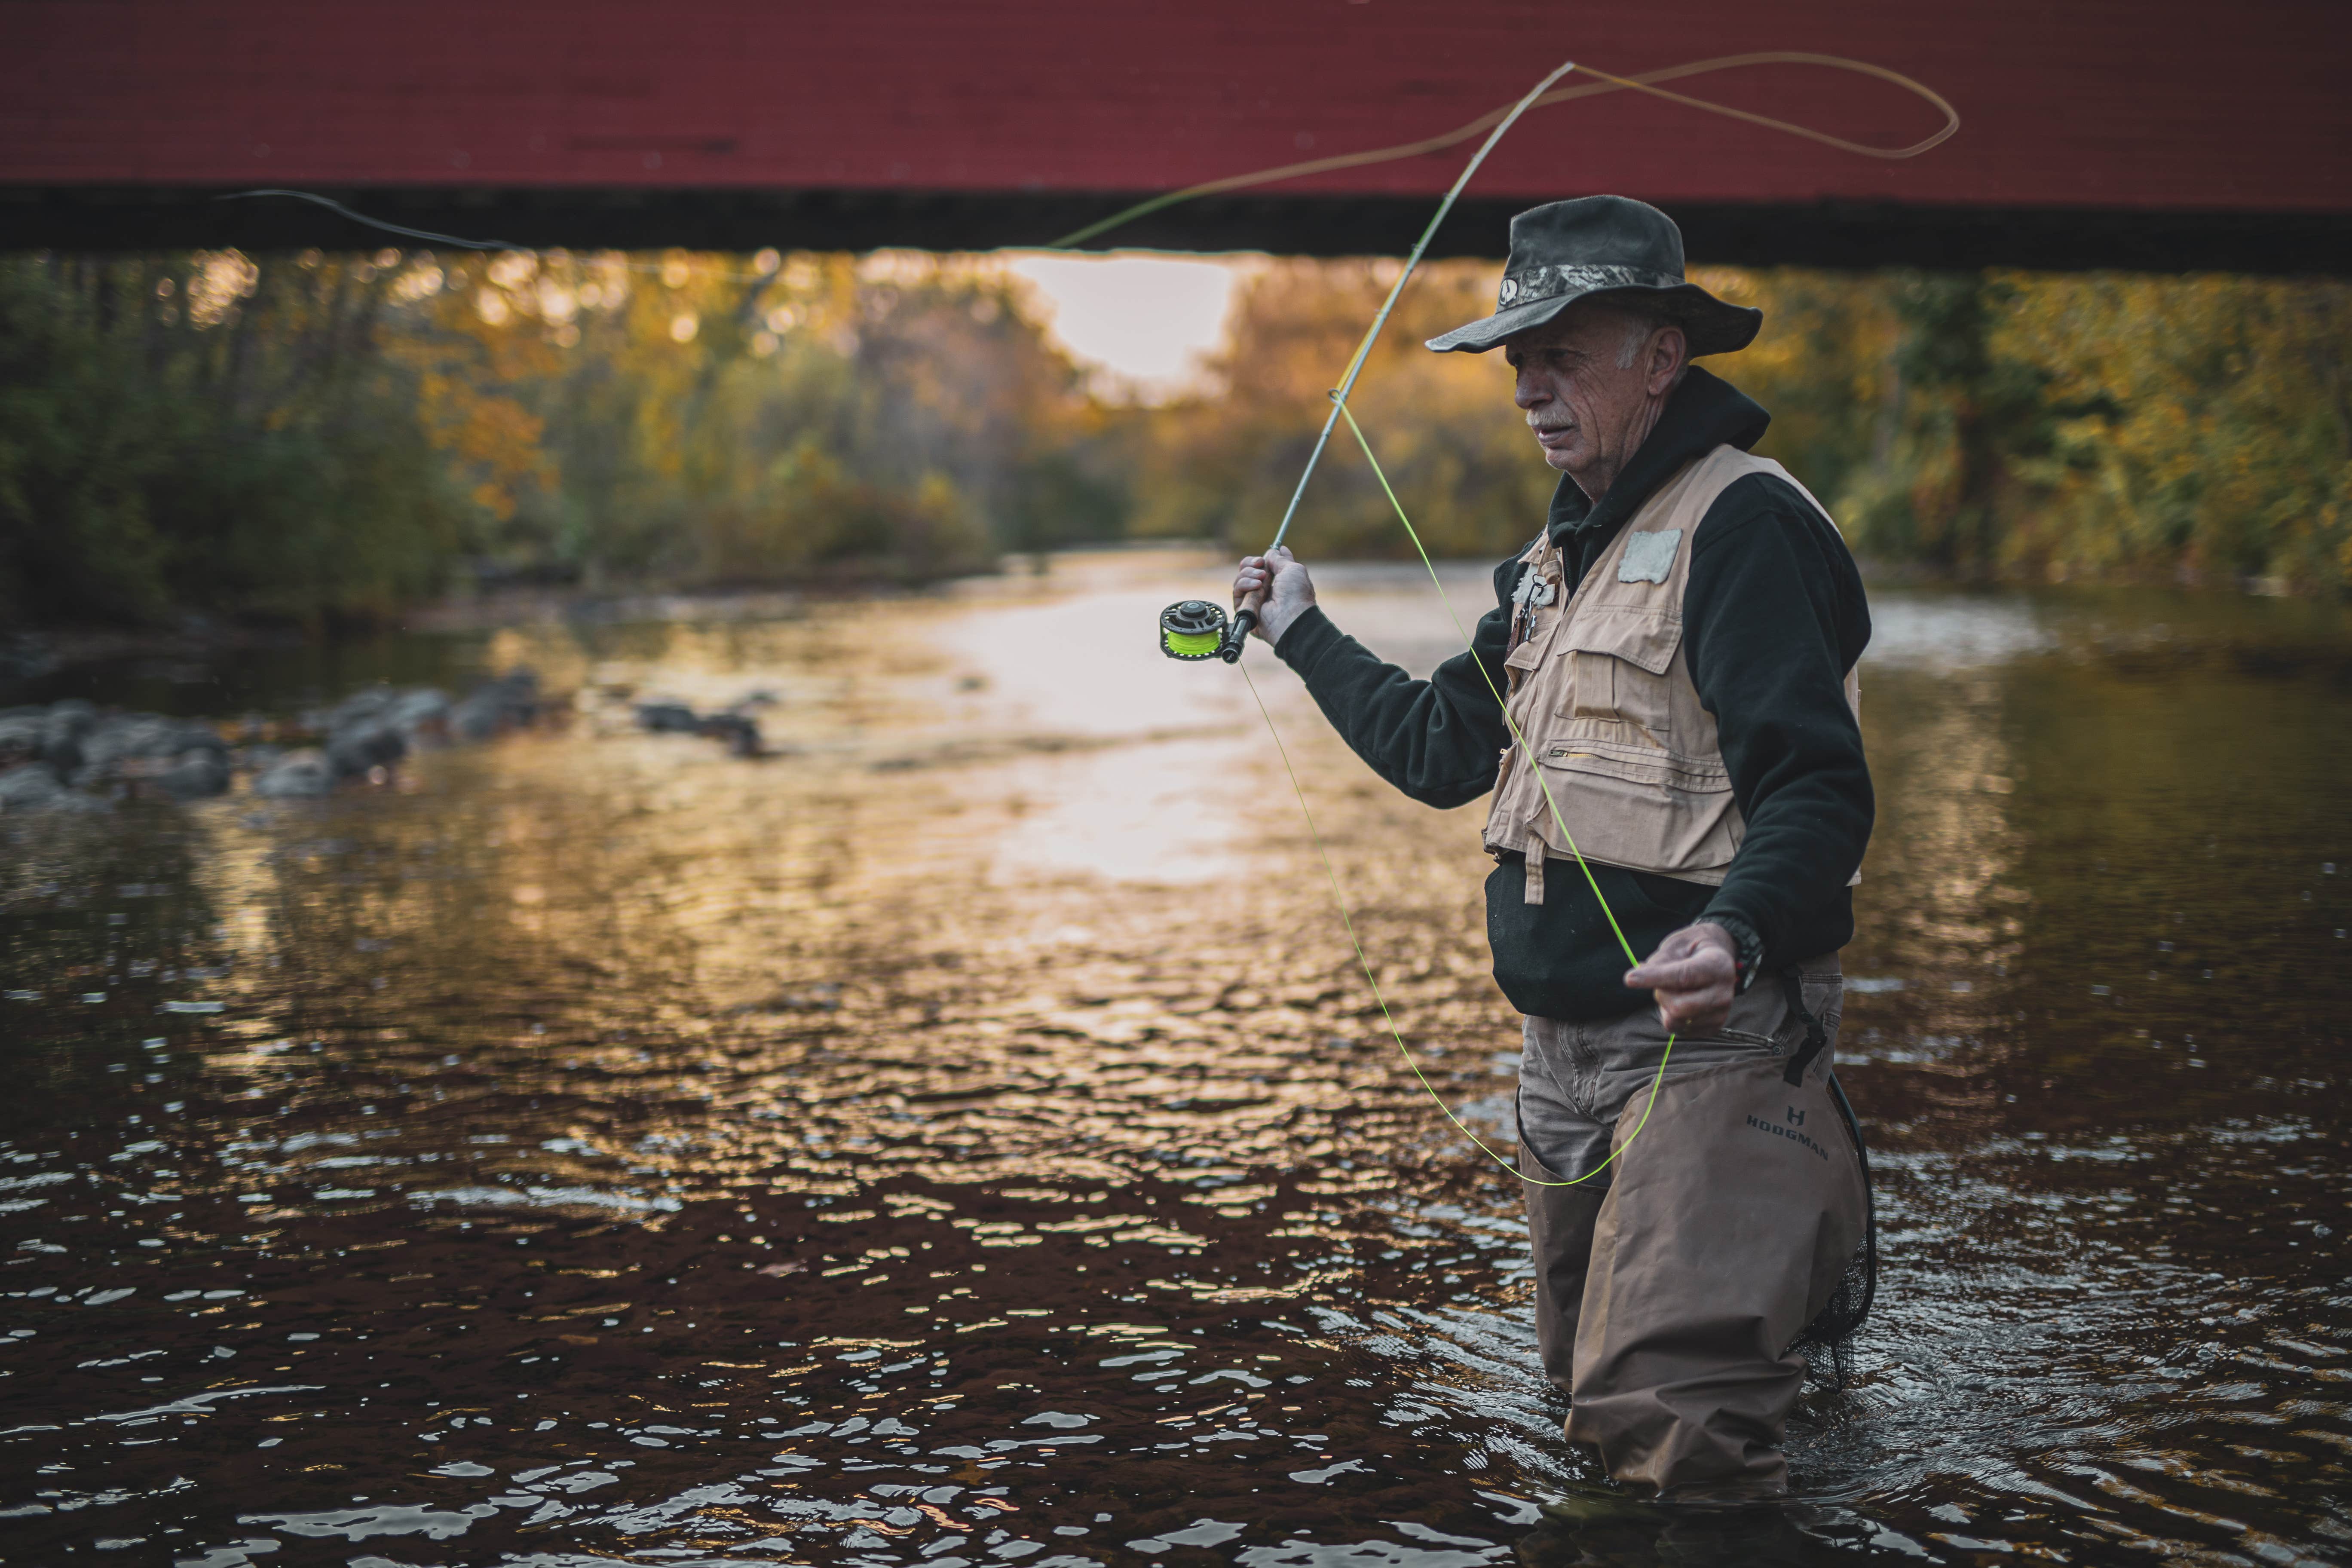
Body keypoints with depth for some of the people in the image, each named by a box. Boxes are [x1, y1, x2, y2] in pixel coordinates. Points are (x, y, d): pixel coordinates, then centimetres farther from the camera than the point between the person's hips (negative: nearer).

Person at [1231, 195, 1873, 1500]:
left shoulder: (1741, 524, -12)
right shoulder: (1561, 555, 17)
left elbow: (1817, 787, -21)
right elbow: (1440, 750, 24)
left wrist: (1738, 932, -38)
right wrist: (1303, 634, 31)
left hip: (1704, 1036, -9)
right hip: (1564, 1040, 9)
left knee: (1666, 1417, -19)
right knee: (1581, 1386, 18)